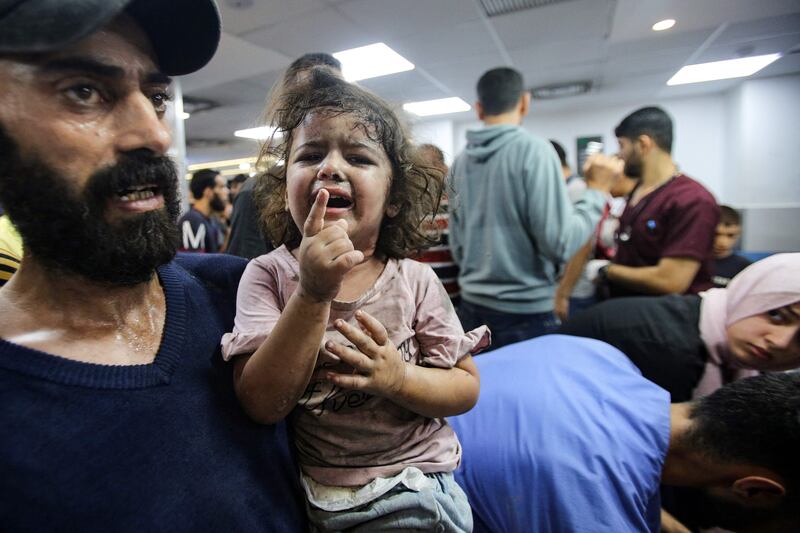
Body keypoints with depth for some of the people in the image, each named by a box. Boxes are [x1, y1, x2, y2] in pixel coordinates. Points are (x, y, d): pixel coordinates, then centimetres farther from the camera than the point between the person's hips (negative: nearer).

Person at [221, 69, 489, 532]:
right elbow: (262, 404, -21)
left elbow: (466, 387, -7)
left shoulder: (414, 281, -13)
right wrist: (314, 294, -34)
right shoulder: (269, 274, -13)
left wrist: (399, 378, -27)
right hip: (307, 494, 1)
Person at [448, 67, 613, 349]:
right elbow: (560, 243, -17)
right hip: (526, 312, -5)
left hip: (472, 307, 6)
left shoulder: (460, 162, 4)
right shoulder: (534, 150, -13)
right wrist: (596, 193, -3)